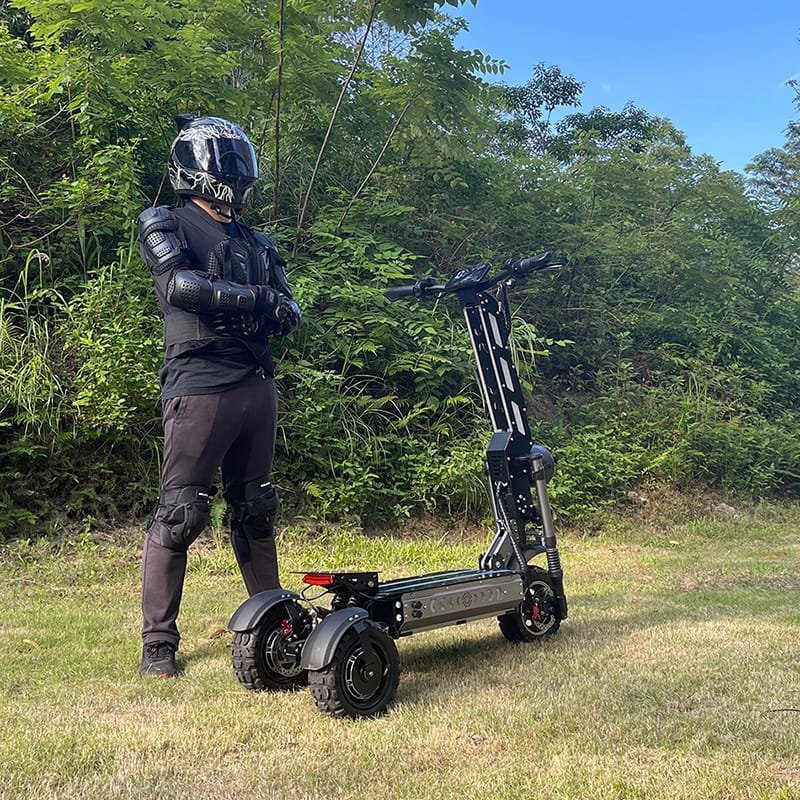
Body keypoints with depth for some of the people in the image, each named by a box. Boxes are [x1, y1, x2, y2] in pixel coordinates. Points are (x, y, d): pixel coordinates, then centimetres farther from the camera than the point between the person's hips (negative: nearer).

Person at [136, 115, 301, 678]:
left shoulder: (256, 243, 21)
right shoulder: (166, 225, 5)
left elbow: (289, 312, 12)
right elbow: (180, 284, -15)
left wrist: (279, 310, -12)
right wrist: (255, 299, -10)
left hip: (257, 388, 6)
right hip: (201, 385, -6)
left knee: (255, 510, 14)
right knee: (180, 513, -5)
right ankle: (158, 641, 3)